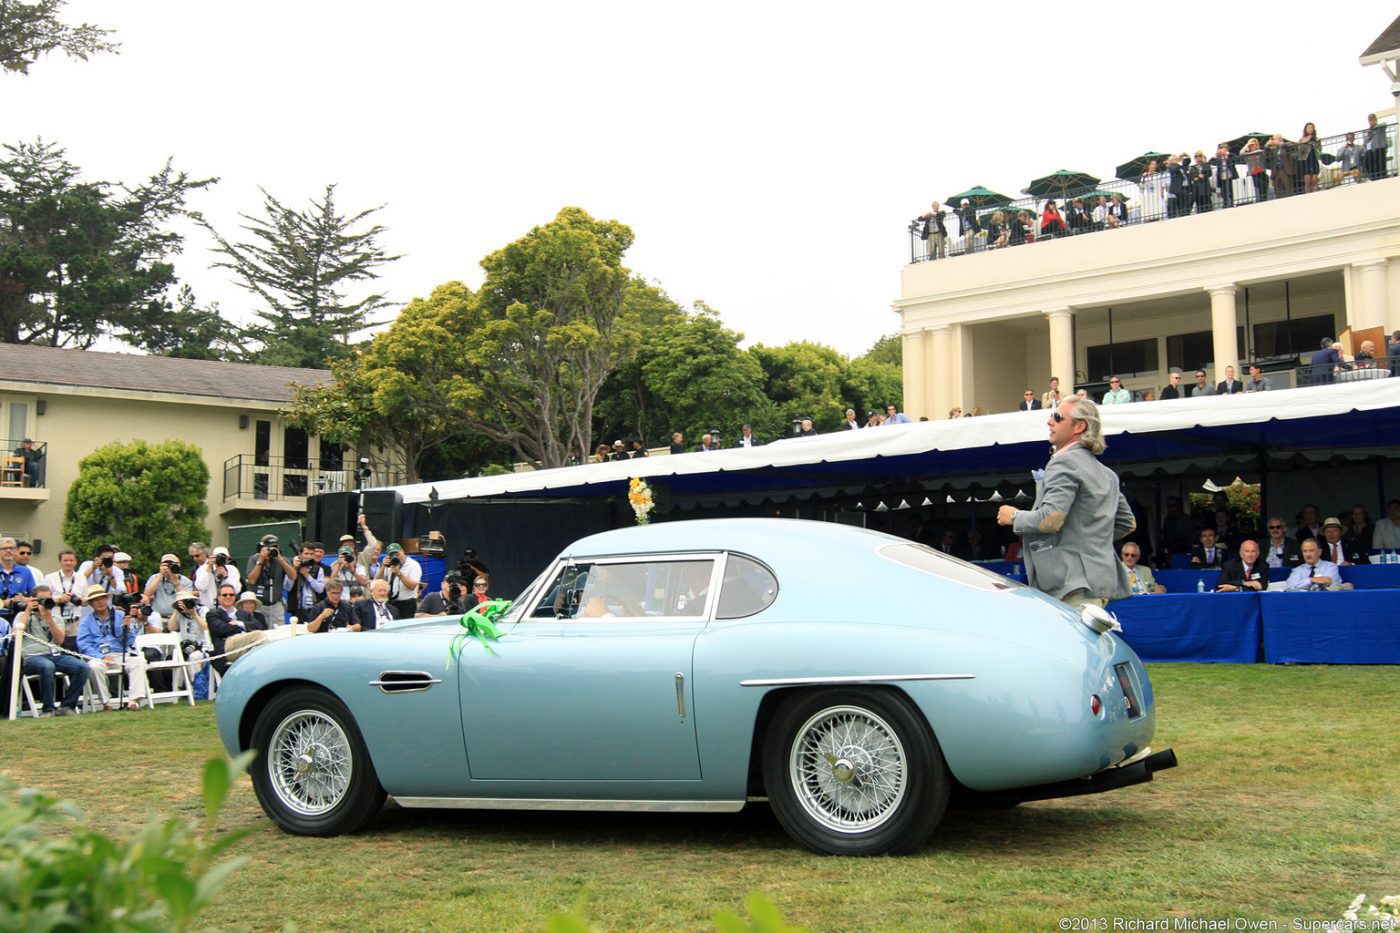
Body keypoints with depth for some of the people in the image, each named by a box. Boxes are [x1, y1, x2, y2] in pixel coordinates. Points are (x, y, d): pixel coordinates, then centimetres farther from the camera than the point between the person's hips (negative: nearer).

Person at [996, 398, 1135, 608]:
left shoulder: (1065, 462, -10)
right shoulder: (1106, 473, 21)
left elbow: (1050, 519, -20)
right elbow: (1127, 523, 28)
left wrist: (1014, 516, -3)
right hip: (1101, 579, 10)